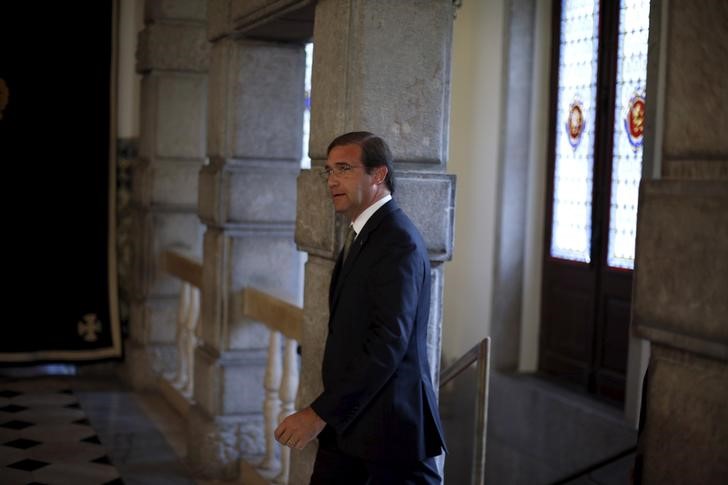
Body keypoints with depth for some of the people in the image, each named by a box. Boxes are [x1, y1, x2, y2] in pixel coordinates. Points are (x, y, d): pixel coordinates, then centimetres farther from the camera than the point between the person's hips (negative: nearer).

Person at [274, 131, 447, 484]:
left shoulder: (398, 241, -17)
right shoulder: (364, 235, 13)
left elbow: (388, 343, -24)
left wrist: (320, 413, -23)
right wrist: (327, 412, 13)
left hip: (390, 425, -9)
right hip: (347, 421, 9)